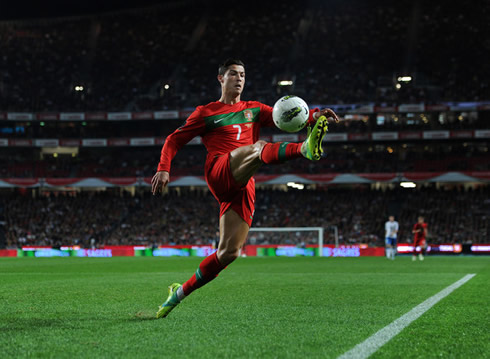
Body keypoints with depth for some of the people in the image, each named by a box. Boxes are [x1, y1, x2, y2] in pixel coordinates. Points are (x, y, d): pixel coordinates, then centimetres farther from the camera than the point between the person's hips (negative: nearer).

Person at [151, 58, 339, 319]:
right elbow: (174, 140, 16)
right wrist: (163, 169, -2)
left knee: (229, 252, -3)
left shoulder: (254, 109, 26)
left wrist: (313, 116, -11)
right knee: (256, 148, -34)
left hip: (243, 188, 4)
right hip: (219, 173, -4)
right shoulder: (206, 112, 17)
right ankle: (305, 149, -64)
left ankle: (180, 293, 9)